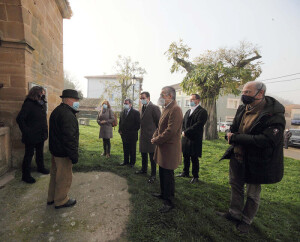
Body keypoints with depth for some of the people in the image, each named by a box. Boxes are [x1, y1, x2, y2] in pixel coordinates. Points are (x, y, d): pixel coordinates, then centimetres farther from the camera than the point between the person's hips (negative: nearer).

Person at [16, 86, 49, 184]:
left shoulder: (42, 104, 6)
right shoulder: (28, 104, -16)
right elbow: (19, 119, -18)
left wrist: (45, 130, 9)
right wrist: (26, 132, -19)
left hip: (41, 135, 7)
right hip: (31, 136, -7)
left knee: (40, 152, 22)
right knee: (29, 154, 5)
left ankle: (41, 167, 41)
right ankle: (26, 175, 20)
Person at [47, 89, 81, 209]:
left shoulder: (57, 111, 10)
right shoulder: (67, 115, -24)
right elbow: (70, 138, -27)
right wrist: (74, 155, -23)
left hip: (55, 150, 11)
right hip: (63, 153, -11)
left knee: (55, 174, 23)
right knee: (64, 177, 7)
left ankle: (51, 197, 40)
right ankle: (61, 201, 24)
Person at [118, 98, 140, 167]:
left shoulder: (136, 112, -7)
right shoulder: (122, 112, 12)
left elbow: (138, 124, -9)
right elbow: (120, 122, 19)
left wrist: (134, 132, -11)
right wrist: (120, 130, 7)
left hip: (132, 136, -5)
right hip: (124, 135, 5)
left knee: (132, 150, 7)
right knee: (125, 149, 14)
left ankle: (132, 162, 20)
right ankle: (126, 161, 28)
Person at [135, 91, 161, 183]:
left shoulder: (154, 108, -15)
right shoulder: (143, 108, 11)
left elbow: (159, 122, -13)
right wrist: (141, 132, 14)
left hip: (150, 136, -8)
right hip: (143, 135, 8)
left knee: (152, 157, 4)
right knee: (143, 154, 22)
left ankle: (153, 175, 18)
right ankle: (144, 169, 42)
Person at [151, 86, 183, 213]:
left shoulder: (175, 109, -19)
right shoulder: (166, 108, 13)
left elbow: (170, 130, -25)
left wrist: (156, 140, -15)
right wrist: (155, 136, 2)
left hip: (169, 149, -10)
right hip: (163, 147, 10)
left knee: (168, 175, 2)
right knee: (162, 173, 22)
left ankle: (169, 202, 19)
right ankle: (163, 193, 41)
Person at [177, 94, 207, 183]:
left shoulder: (202, 111, -9)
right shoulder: (188, 111, 17)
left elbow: (198, 125, -18)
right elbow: (183, 122, 16)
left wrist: (186, 132, -17)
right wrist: (183, 131, -3)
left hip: (195, 139, -7)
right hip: (185, 138, 7)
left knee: (194, 158, 3)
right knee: (185, 156, 17)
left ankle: (195, 176, 19)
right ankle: (185, 172, 33)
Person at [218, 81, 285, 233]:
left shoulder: (274, 115, -21)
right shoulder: (242, 110, 0)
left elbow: (266, 140, -31)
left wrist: (235, 138, -28)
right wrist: (232, 135, -14)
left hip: (255, 162, -6)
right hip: (237, 157, 7)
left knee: (253, 194, 15)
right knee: (236, 186, 21)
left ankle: (246, 221, 38)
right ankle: (235, 214, 43)